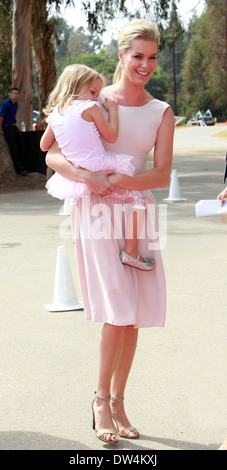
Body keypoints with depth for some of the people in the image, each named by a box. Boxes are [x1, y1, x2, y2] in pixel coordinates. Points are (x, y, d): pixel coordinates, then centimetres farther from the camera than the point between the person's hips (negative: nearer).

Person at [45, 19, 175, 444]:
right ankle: (101, 399, 4)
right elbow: (53, 156, -1)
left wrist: (121, 182, -17)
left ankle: (118, 404, 17)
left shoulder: (161, 113, 8)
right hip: (98, 213, -4)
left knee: (134, 315, 4)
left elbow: (162, 174, 0)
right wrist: (88, 178, -19)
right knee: (118, 312, -14)